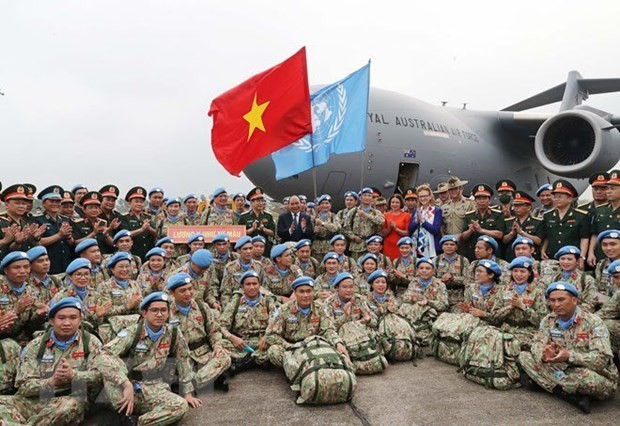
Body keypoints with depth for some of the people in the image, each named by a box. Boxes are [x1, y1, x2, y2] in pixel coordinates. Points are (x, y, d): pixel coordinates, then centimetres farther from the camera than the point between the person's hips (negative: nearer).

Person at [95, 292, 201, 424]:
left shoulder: (173, 333, -3)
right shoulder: (132, 332, -13)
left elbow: (183, 361, 10)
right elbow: (102, 358, -28)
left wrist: (188, 393, 9)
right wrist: (127, 385, -38)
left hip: (152, 387, 2)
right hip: (124, 388, -2)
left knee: (181, 406, -27)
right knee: (111, 363, -32)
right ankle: (122, 414, -21)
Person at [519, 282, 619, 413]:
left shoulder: (593, 322, -16)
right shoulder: (548, 320, 1)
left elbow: (602, 359, -25)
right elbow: (537, 344, -5)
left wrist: (569, 356, -40)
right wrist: (544, 355, -31)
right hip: (564, 370, 6)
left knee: (589, 377, -42)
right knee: (524, 356, -10)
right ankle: (571, 396, -20)